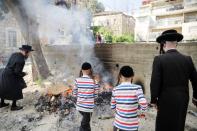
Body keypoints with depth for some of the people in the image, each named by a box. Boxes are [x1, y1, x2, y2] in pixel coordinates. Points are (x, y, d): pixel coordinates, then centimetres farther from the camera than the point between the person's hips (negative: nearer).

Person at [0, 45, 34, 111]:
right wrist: (23, 74, -5)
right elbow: (17, 72, -25)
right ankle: (13, 106, 19)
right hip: (10, 77, -9)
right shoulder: (21, 60, -25)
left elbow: (10, 65, 11)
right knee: (16, 91, 7)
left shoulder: (14, 54, 3)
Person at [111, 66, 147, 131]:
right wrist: (137, 106, 0)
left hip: (119, 123, 2)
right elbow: (144, 106, -21)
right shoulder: (137, 88, -15)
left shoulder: (115, 89, -6)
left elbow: (113, 107, 1)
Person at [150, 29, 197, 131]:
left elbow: (155, 83, -18)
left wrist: (153, 100, -4)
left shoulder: (159, 59, -16)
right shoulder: (187, 59, -2)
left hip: (166, 100, -4)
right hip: (183, 100, 5)